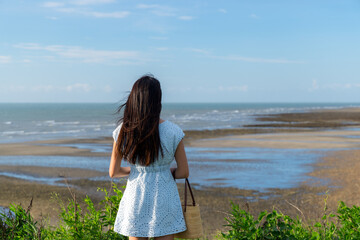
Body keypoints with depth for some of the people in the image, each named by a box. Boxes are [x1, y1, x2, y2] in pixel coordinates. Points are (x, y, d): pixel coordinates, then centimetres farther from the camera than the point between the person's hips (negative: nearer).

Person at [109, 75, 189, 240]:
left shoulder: (123, 132, -7)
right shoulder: (173, 132, -12)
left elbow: (113, 172, 1)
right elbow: (183, 172, -4)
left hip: (135, 197, 1)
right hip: (164, 199, -1)